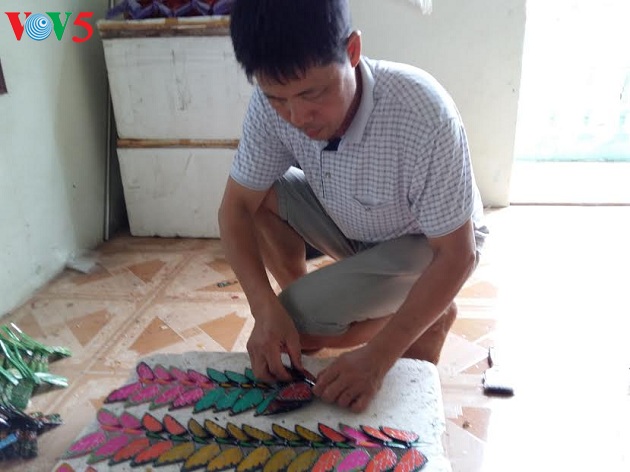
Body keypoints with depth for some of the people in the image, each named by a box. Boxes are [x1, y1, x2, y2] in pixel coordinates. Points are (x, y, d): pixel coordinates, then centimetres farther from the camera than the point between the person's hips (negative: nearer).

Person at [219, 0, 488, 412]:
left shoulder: (423, 115, -37)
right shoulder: (274, 102, -24)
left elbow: (456, 255, -29)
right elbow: (237, 207, -15)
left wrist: (378, 357, -36)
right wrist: (265, 308, -30)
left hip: (427, 244, -4)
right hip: (352, 227, 5)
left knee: (297, 319, -20)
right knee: (256, 194, -16)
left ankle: (428, 317, 3)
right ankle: (304, 299, 5)